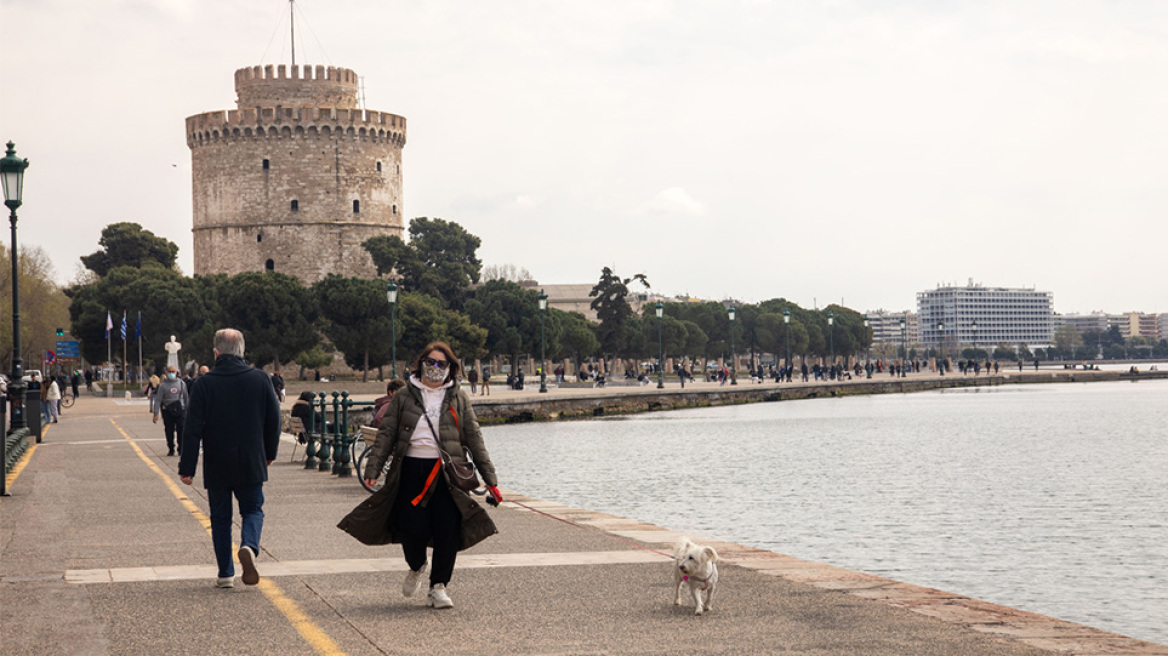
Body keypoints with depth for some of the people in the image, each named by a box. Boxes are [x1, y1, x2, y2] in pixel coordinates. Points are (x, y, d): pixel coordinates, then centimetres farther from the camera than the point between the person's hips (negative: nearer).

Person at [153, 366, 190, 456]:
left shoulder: (182, 384, 6)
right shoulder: (163, 385, 2)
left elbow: (186, 397, 14)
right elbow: (158, 400, 1)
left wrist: (188, 409, 14)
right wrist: (156, 414, -5)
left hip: (180, 409, 0)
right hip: (167, 411, 0)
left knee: (181, 430, -5)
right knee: (169, 431, 3)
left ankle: (181, 450, 5)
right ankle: (171, 449, 16)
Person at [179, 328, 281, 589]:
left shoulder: (203, 384, -8)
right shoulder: (260, 379, -2)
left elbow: (193, 429, -10)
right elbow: (274, 421, 4)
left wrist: (187, 467, -4)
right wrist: (269, 454, 19)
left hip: (217, 467, -1)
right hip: (251, 465, 1)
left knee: (220, 517, 11)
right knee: (253, 509, 14)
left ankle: (226, 574, 11)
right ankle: (249, 546, -15)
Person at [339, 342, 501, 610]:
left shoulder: (459, 399, 12)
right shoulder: (404, 397, 10)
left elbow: (474, 438, 11)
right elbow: (386, 435, 7)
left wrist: (489, 478, 6)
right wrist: (373, 470, -3)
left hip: (447, 473, 1)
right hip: (412, 469, -1)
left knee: (447, 529, -6)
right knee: (413, 528, -6)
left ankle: (439, 586, 7)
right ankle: (416, 567, 27)